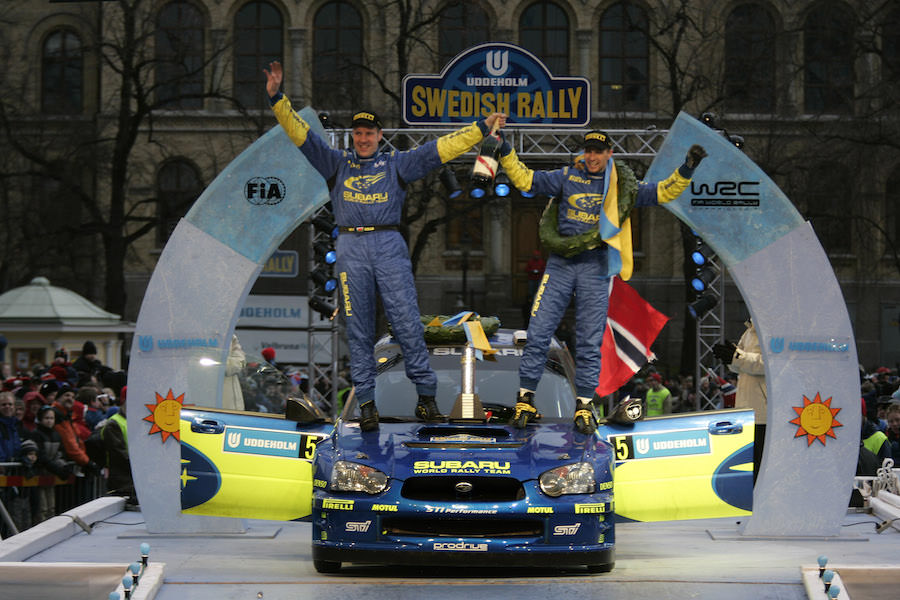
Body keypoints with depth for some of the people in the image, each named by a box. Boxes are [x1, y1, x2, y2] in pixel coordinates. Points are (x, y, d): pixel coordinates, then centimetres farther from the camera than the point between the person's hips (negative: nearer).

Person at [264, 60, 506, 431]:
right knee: (358, 330, 1)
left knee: (407, 323, -7)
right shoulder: (337, 164, 14)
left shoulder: (396, 164, 13)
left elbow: (440, 149, 10)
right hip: (351, 249, 1)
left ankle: (426, 394, -1)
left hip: (389, 247, -1)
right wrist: (277, 98, -4)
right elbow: (300, 134, 7)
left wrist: (482, 129, 5)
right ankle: (366, 403, 5)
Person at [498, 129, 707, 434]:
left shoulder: (622, 186, 7)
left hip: (595, 266, 0)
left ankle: (583, 406, 9)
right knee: (538, 332, -4)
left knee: (589, 340, 1)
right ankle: (525, 399, 4)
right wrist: (505, 152, -6)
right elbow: (526, 180, 5)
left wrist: (685, 171, -10)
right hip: (560, 263, 0)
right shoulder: (567, 177, 7)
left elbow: (662, 192, 4)